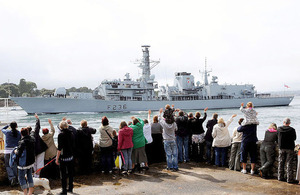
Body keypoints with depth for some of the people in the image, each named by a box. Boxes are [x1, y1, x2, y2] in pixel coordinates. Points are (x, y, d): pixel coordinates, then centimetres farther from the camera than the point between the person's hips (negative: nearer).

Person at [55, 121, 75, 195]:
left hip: (63, 157, -6)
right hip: (71, 156, 6)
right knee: (70, 172, 16)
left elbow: (59, 148, -17)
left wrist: (57, 158, -12)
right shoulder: (71, 134, 3)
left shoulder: (61, 135, -14)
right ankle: (70, 188, 26)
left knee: (63, 174, 2)